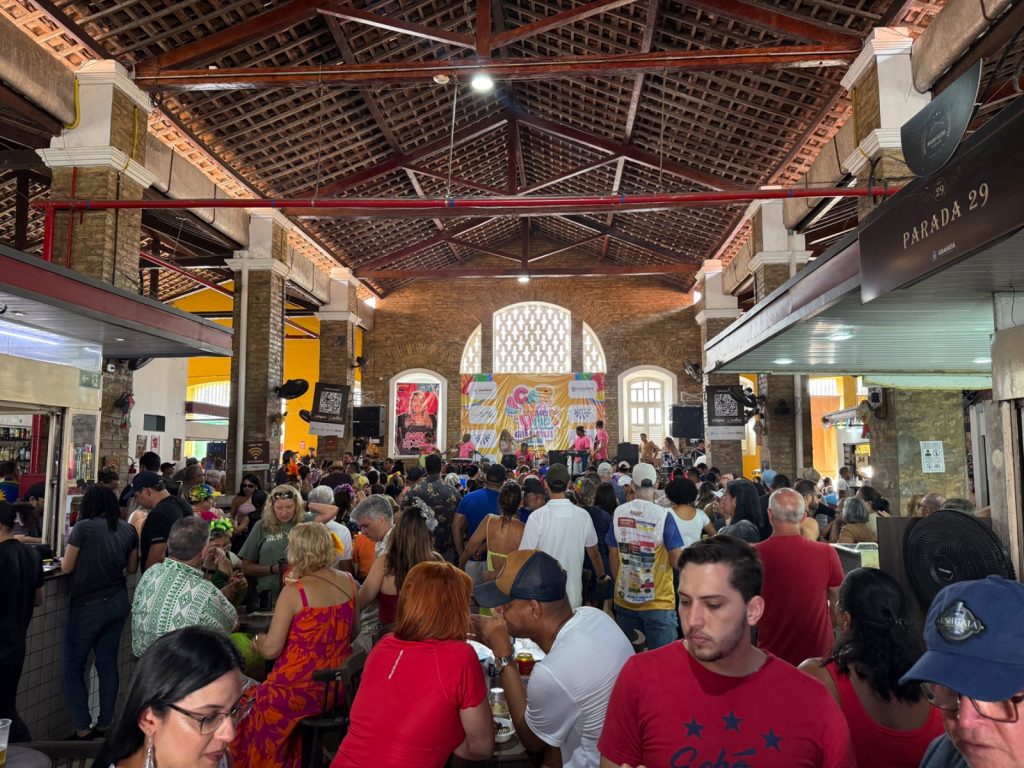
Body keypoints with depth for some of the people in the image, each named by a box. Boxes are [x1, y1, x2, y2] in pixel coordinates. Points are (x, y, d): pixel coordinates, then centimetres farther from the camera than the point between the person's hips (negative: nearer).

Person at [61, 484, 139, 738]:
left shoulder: (84, 527, -11)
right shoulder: (128, 529, 3)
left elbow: (67, 567, -5)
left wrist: (65, 555, 16)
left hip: (89, 605, -5)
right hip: (118, 602, 5)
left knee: (72, 667, 8)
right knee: (108, 663, 14)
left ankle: (82, 727, 8)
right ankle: (105, 724, 20)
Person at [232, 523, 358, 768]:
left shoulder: (293, 591, -17)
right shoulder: (349, 582, -2)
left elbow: (271, 649, -14)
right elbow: (353, 632, 11)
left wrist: (258, 642, 7)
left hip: (300, 690, -6)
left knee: (246, 705, 18)